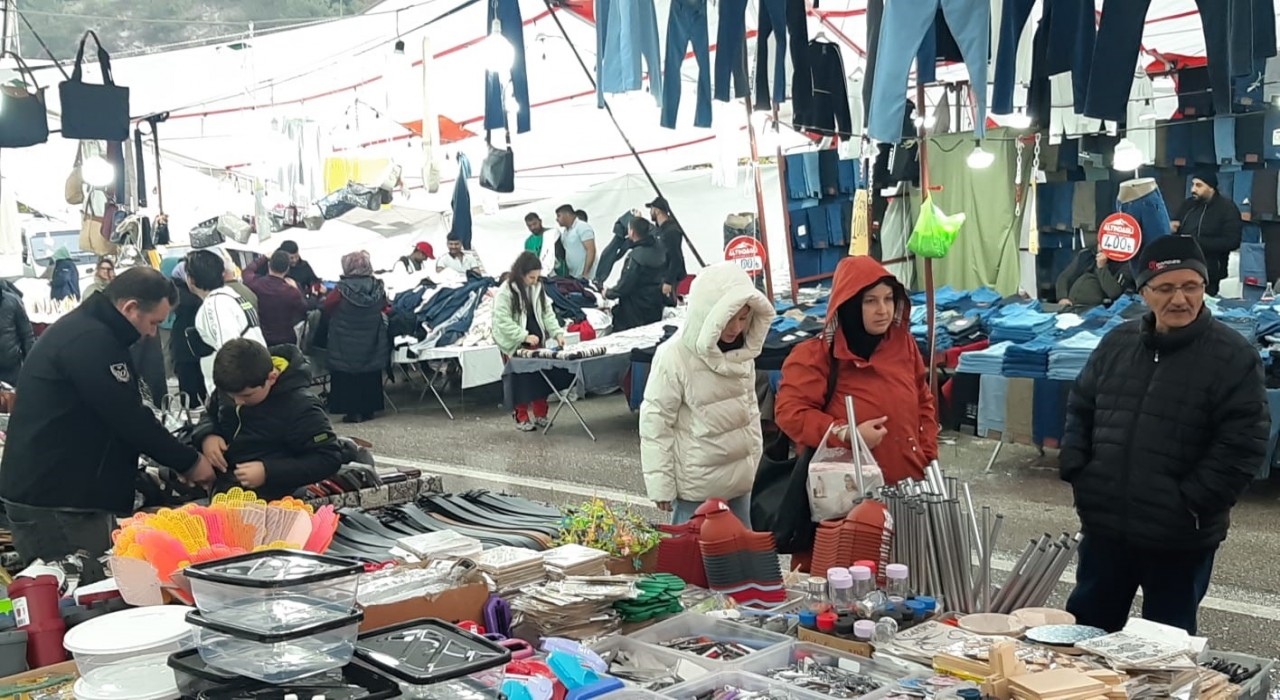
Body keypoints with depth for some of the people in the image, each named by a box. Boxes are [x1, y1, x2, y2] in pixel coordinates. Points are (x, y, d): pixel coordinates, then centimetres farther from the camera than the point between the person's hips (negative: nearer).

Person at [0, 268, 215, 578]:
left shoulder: (86, 331, 15)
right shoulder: (89, 340, -19)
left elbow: (122, 414, 19)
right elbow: (129, 420, -19)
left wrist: (178, 457, 13)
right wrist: (188, 462, -7)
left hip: (62, 492, 10)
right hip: (53, 502, -10)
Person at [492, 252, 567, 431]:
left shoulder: (537, 288, 4)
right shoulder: (505, 292, -16)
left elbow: (547, 313, 6)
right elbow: (503, 321, -20)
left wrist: (557, 332, -9)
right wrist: (524, 336, -26)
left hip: (537, 342, 6)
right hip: (516, 345, -5)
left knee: (541, 376, 5)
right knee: (521, 380, -3)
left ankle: (540, 414, 17)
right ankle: (522, 417, 9)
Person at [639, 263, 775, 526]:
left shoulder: (743, 351, 2)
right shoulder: (674, 357, -18)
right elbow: (654, 423, -14)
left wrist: (758, 464, 16)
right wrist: (661, 485, -13)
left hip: (741, 480, 6)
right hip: (696, 485, -6)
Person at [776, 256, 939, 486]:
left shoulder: (903, 343, 6)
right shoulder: (817, 355, -10)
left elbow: (923, 402, 16)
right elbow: (789, 411, -14)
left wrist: (928, 458, 8)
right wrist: (847, 434, -23)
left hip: (909, 482, 5)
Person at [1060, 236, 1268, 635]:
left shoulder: (1234, 357, -10)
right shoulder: (1117, 343, 5)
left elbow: (1243, 444, -13)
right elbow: (1080, 410, 13)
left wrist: (1192, 503, -17)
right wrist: (1075, 471, 1)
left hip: (1180, 538, -4)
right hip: (1104, 525, 4)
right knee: (1086, 627, 18)